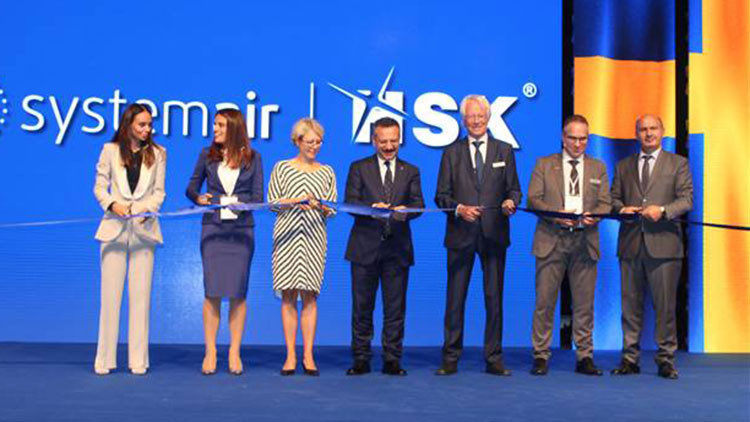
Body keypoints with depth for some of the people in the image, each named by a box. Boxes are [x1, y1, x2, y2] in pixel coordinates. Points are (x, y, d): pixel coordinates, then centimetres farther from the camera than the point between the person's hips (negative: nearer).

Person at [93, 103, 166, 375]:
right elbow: (100, 186, 5)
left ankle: (138, 360, 6)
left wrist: (147, 209, -13)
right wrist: (112, 204, -13)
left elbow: (159, 191, 6)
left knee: (141, 294, 1)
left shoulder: (157, 154, 9)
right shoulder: (111, 150, 7)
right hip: (115, 227, -1)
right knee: (110, 293, 0)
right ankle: (105, 359, 7)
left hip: (143, 228, 1)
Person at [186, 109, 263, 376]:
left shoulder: (252, 158, 4)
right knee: (212, 290, -2)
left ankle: (234, 352, 8)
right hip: (213, 227, 1)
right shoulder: (207, 155, 8)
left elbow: (258, 196, 3)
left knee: (238, 291, 1)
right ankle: (210, 351, 5)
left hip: (241, 229, -1)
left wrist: (241, 203, -16)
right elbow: (191, 187, 13)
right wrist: (198, 198, -8)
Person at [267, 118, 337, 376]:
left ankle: (308, 356, 2)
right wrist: (296, 201, -12)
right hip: (287, 235, -1)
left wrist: (320, 206, -10)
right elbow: (272, 202, 4)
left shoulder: (327, 172, 13)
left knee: (310, 295, -2)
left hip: (314, 237, 1)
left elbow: (332, 210, 11)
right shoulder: (281, 168, 8)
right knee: (288, 295, -2)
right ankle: (290, 356, 3)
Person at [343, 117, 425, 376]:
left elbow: (419, 203, 1)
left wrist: (405, 210, -22)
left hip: (397, 248, 1)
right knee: (362, 306, 3)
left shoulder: (410, 172, 13)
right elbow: (350, 202, -2)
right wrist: (372, 207, -22)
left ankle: (392, 359, 11)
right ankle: (361, 359, 12)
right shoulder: (359, 168, 8)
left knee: (395, 307, 3)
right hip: (365, 246, -1)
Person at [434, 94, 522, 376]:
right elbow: (441, 195, 5)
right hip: (460, 235, 0)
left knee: (494, 299, 3)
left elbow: (514, 189, 10)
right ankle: (450, 359, 9)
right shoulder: (452, 153, 8)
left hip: (493, 234, 1)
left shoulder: (504, 151, 11)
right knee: (455, 299, 2)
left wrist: (511, 202, -13)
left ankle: (494, 359, 11)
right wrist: (458, 208, -14)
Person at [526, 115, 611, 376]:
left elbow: (605, 203, 10)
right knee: (545, 301, -2)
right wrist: (556, 214, -14)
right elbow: (533, 199, 2)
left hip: (584, 241, 2)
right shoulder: (544, 164, 9)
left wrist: (594, 215, -12)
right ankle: (540, 356, 6)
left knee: (584, 303, 4)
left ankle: (584, 357, 12)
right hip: (551, 240, -2)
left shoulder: (598, 168, 15)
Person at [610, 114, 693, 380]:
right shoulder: (623, 166, 18)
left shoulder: (678, 164, 9)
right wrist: (621, 209, -7)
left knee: (665, 305, -2)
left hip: (663, 243, -2)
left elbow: (686, 200, 0)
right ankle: (630, 359, 11)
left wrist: (662, 210, -16)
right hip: (630, 244, 3)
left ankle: (666, 360, 7)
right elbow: (614, 198, 16)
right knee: (630, 304, 5)